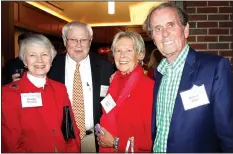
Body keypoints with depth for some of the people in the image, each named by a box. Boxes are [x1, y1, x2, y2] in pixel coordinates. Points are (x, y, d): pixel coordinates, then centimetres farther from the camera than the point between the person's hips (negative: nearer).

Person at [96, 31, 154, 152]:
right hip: (107, 148, 6)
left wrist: (116, 143, -15)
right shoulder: (114, 81, 0)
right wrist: (102, 137, -4)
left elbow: (152, 138, -19)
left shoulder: (150, 87, -19)